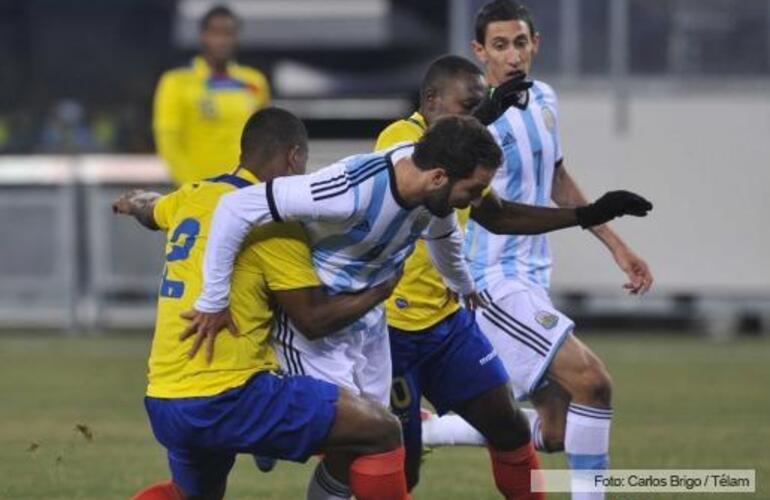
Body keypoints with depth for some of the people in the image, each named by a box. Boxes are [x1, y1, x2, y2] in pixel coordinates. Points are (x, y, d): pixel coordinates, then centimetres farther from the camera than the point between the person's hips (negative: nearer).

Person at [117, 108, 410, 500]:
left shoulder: (193, 198, 13)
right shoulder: (271, 221, -9)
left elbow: (148, 210, 39)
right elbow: (315, 319, -7)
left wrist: (131, 203, 63)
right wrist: (382, 288, 6)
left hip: (162, 403, 8)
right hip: (226, 398, -8)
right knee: (381, 431, -6)